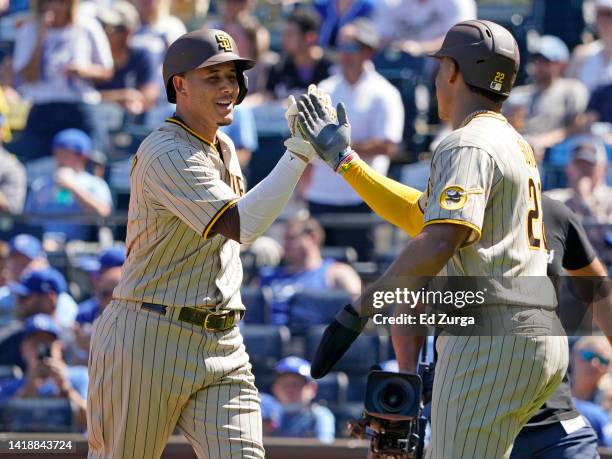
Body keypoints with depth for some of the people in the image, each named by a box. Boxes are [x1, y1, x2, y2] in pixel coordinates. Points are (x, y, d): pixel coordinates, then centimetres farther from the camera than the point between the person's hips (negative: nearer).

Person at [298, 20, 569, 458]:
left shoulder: (468, 145, -9)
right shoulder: (515, 143, 23)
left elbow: (438, 242, -25)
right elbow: (417, 213, 30)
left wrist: (358, 311, -26)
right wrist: (344, 158, 35)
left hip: (491, 339, -10)